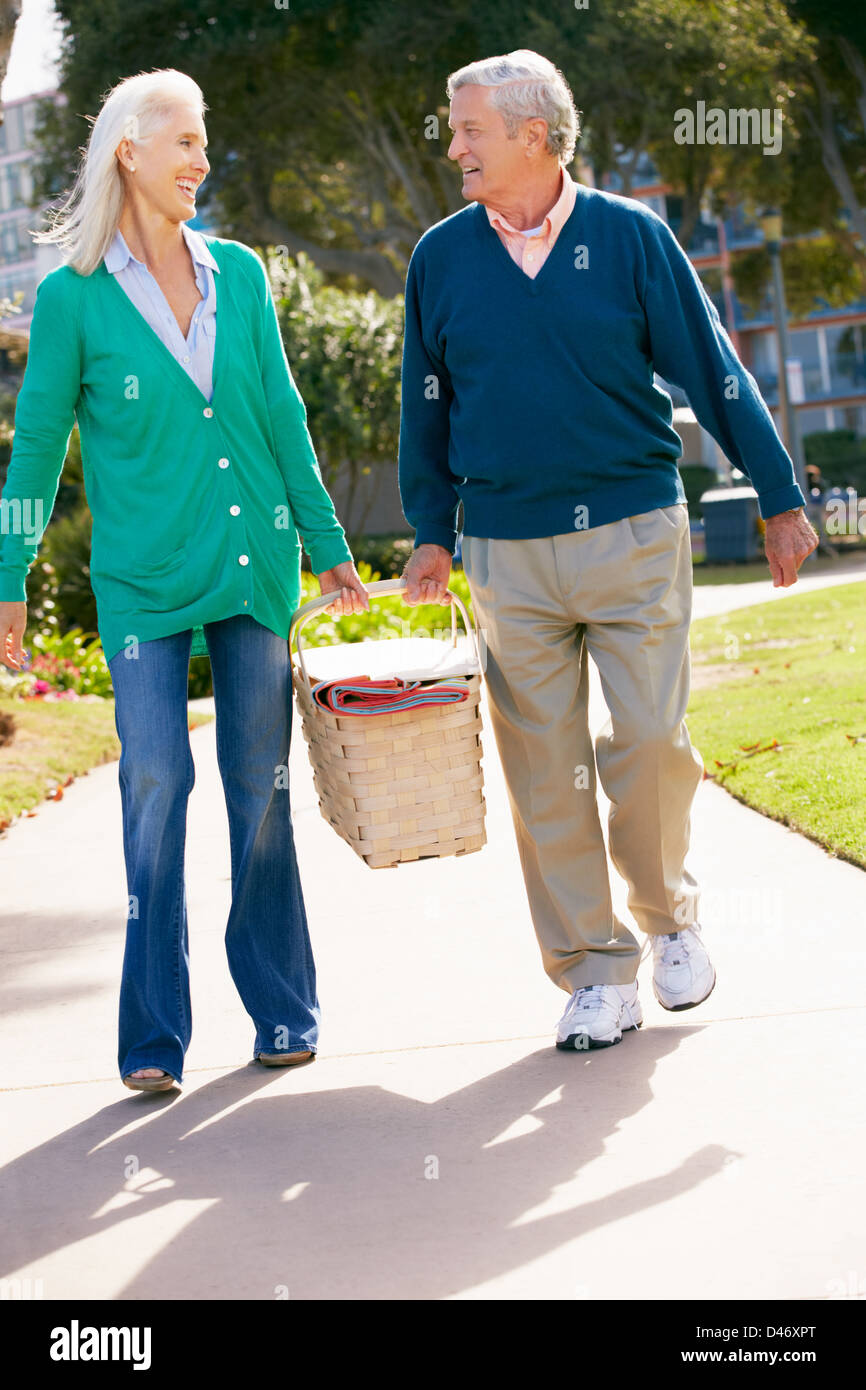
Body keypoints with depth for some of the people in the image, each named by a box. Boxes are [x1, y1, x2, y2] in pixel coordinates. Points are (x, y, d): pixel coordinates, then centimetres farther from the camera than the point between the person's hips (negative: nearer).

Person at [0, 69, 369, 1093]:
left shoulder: (239, 274, 7)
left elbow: (283, 421, 12)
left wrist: (329, 546, 12)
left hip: (254, 565, 3)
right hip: (143, 579, -3)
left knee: (262, 786, 6)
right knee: (155, 781, -9)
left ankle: (280, 1008, 17)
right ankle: (153, 1035, -1)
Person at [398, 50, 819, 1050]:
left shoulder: (630, 237, -1)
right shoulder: (442, 258, 6)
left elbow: (712, 371, 2)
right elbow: (426, 407, 14)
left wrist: (780, 499, 4)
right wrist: (431, 536, 11)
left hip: (634, 534, -2)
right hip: (508, 555, 2)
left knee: (650, 739, -6)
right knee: (544, 769, 1)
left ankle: (668, 912, 21)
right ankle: (594, 970, 11)